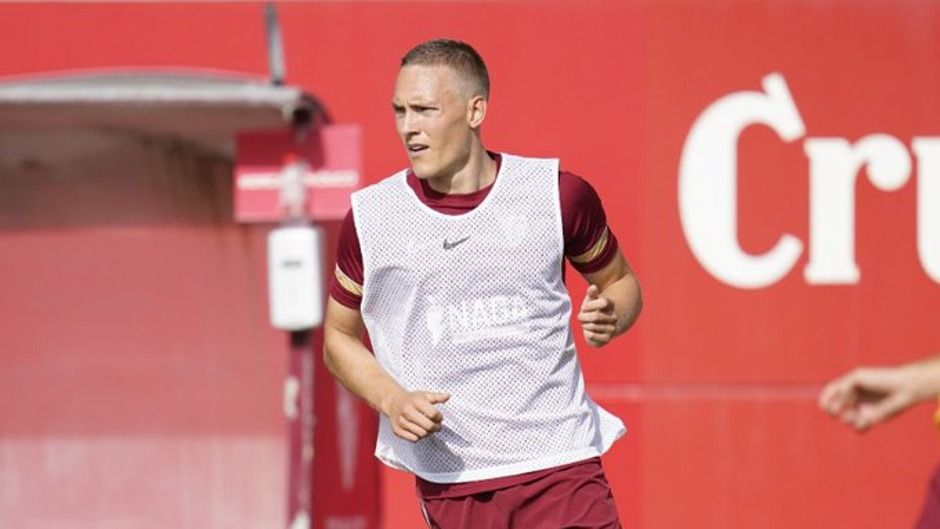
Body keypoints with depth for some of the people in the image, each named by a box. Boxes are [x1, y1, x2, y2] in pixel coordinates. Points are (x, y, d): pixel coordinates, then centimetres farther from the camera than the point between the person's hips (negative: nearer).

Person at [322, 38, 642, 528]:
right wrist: (392, 401, -5)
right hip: (448, 482, 0)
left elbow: (620, 281, 17)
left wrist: (609, 316, -7)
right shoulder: (370, 216, 1)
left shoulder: (558, 193, 0)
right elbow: (339, 336, 13)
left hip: (559, 464, 0)